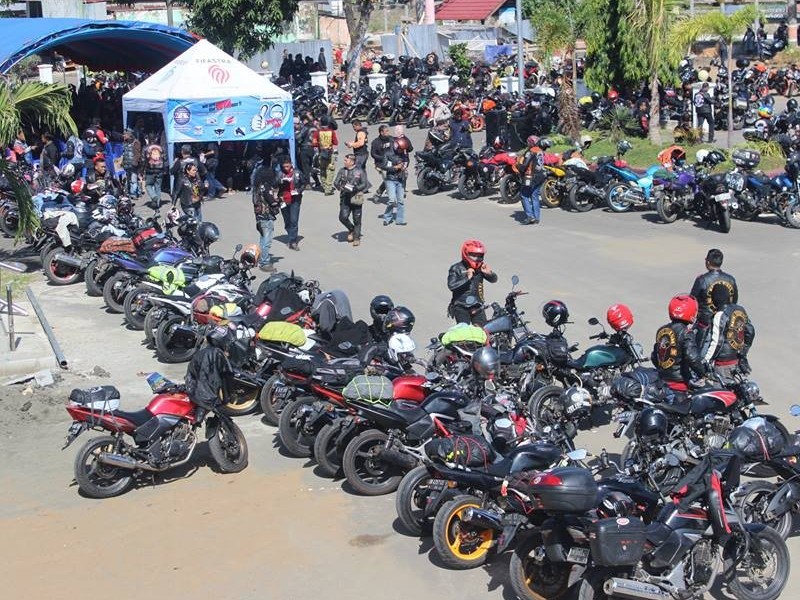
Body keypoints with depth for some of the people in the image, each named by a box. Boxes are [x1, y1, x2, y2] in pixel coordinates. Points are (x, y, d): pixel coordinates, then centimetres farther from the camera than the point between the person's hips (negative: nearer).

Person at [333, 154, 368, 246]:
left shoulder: (360, 171, -3)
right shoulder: (342, 171, 7)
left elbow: (364, 184, -6)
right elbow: (336, 182, 6)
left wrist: (355, 188, -21)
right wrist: (339, 187, -16)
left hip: (356, 198, -3)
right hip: (345, 198, 3)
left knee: (357, 219, 3)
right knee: (343, 217, -10)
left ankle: (356, 238, 17)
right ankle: (351, 230, 19)